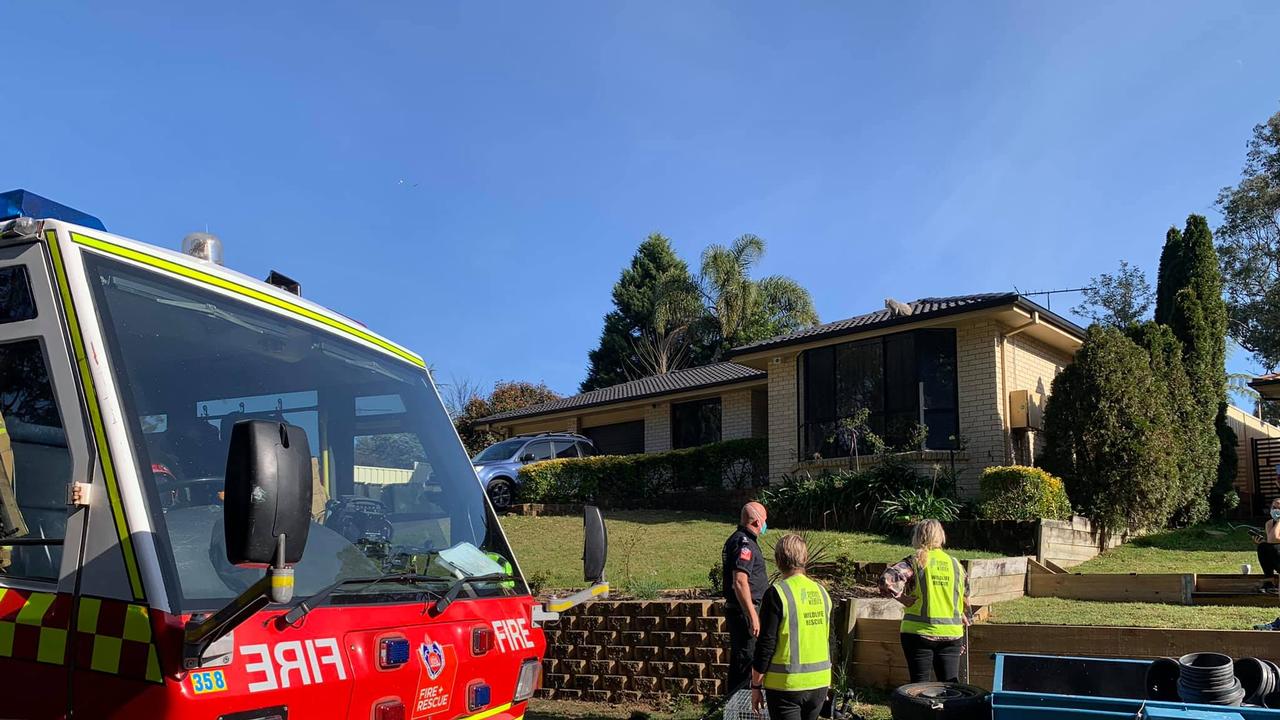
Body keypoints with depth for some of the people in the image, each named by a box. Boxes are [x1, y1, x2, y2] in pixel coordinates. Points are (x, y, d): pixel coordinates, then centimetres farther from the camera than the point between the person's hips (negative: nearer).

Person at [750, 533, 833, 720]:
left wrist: (756, 686, -4)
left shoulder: (777, 594, -13)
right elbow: (830, 641, 13)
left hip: (787, 684, -6)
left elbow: (766, 644, -13)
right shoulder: (821, 592, 6)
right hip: (820, 684, 6)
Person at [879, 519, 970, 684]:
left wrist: (901, 598, -9)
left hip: (920, 632, -3)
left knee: (920, 684, 5)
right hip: (951, 634, 3)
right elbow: (965, 602, 15)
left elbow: (886, 580, -23)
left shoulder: (915, 561, -7)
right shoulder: (955, 564, 8)